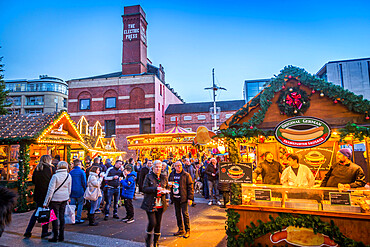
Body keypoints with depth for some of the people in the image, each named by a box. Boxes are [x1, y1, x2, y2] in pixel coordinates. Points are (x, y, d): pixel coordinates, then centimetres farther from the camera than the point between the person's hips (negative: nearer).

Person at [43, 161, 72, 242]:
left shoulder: (55, 176, -16)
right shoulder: (69, 176, 0)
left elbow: (50, 190, -13)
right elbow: (69, 189, 9)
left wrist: (46, 202, -6)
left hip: (55, 199, -5)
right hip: (64, 199, 5)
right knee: (62, 216, 13)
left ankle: (55, 237, 11)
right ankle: (61, 236, 20)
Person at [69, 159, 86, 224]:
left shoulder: (70, 172, 3)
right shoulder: (82, 172, -9)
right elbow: (84, 182, -7)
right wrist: (85, 190, 5)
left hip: (72, 191, 4)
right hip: (80, 191, -4)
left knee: (72, 205, 10)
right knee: (80, 205, 5)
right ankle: (78, 219, 5)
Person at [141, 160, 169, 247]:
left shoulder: (164, 177, 8)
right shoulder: (148, 176, -4)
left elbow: (168, 187, 17)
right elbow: (144, 189, -11)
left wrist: (164, 191, -5)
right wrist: (156, 188, -21)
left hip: (160, 204, 4)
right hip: (150, 204, -4)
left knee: (158, 223, 9)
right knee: (152, 222, -8)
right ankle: (148, 240, 22)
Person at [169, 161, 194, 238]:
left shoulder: (186, 175, -7)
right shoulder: (172, 174, 8)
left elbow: (190, 187, -9)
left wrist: (190, 198, -14)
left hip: (183, 198, -5)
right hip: (175, 198, 5)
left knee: (185, 213, -2)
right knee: (178, 214, 13)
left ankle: (187, 231, 12)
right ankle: (181, 230, 27)